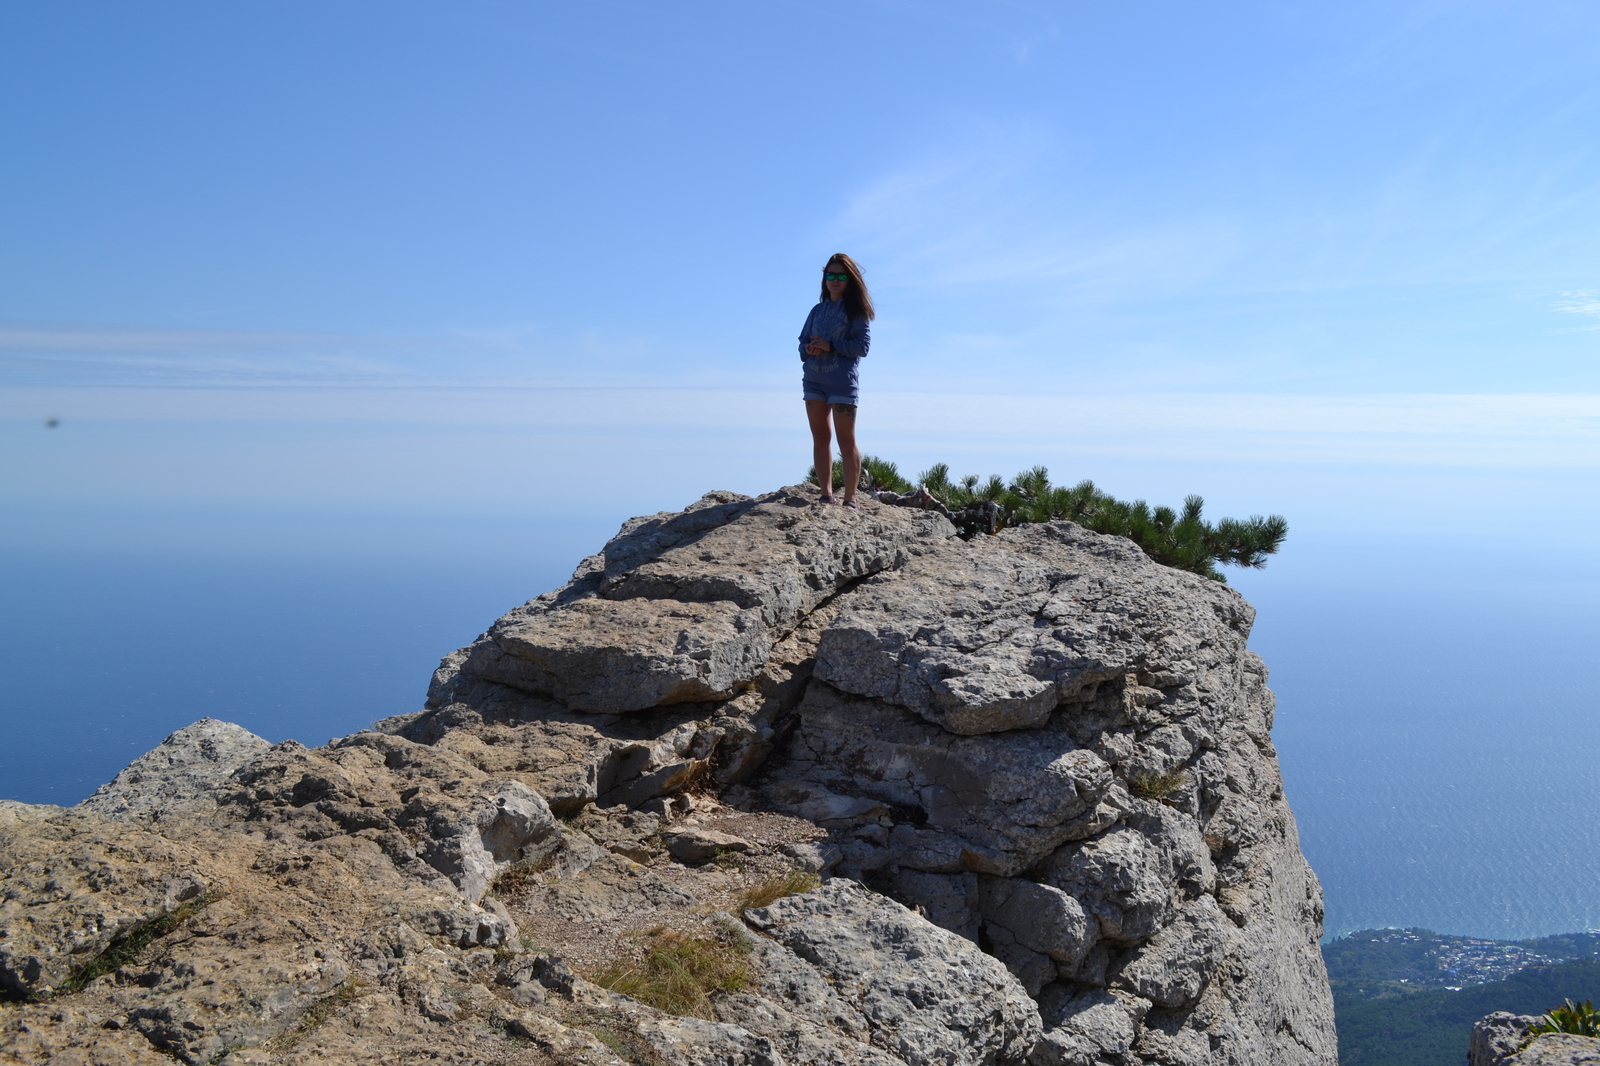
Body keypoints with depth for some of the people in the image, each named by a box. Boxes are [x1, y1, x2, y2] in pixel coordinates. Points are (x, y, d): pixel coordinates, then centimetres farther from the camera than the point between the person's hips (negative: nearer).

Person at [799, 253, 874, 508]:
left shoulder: (855, 310, 0)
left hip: (843, 383, -6)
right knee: (820, 438, 5)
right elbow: (803, 342, 15)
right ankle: (826, 495, 9)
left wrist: (830, 346, -17)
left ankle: (850, 499, -4)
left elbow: (862, 345, -9)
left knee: (846, 441, -4)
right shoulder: (818, 310, 16)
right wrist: (809, 349, -8)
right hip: (813, 381, 6)